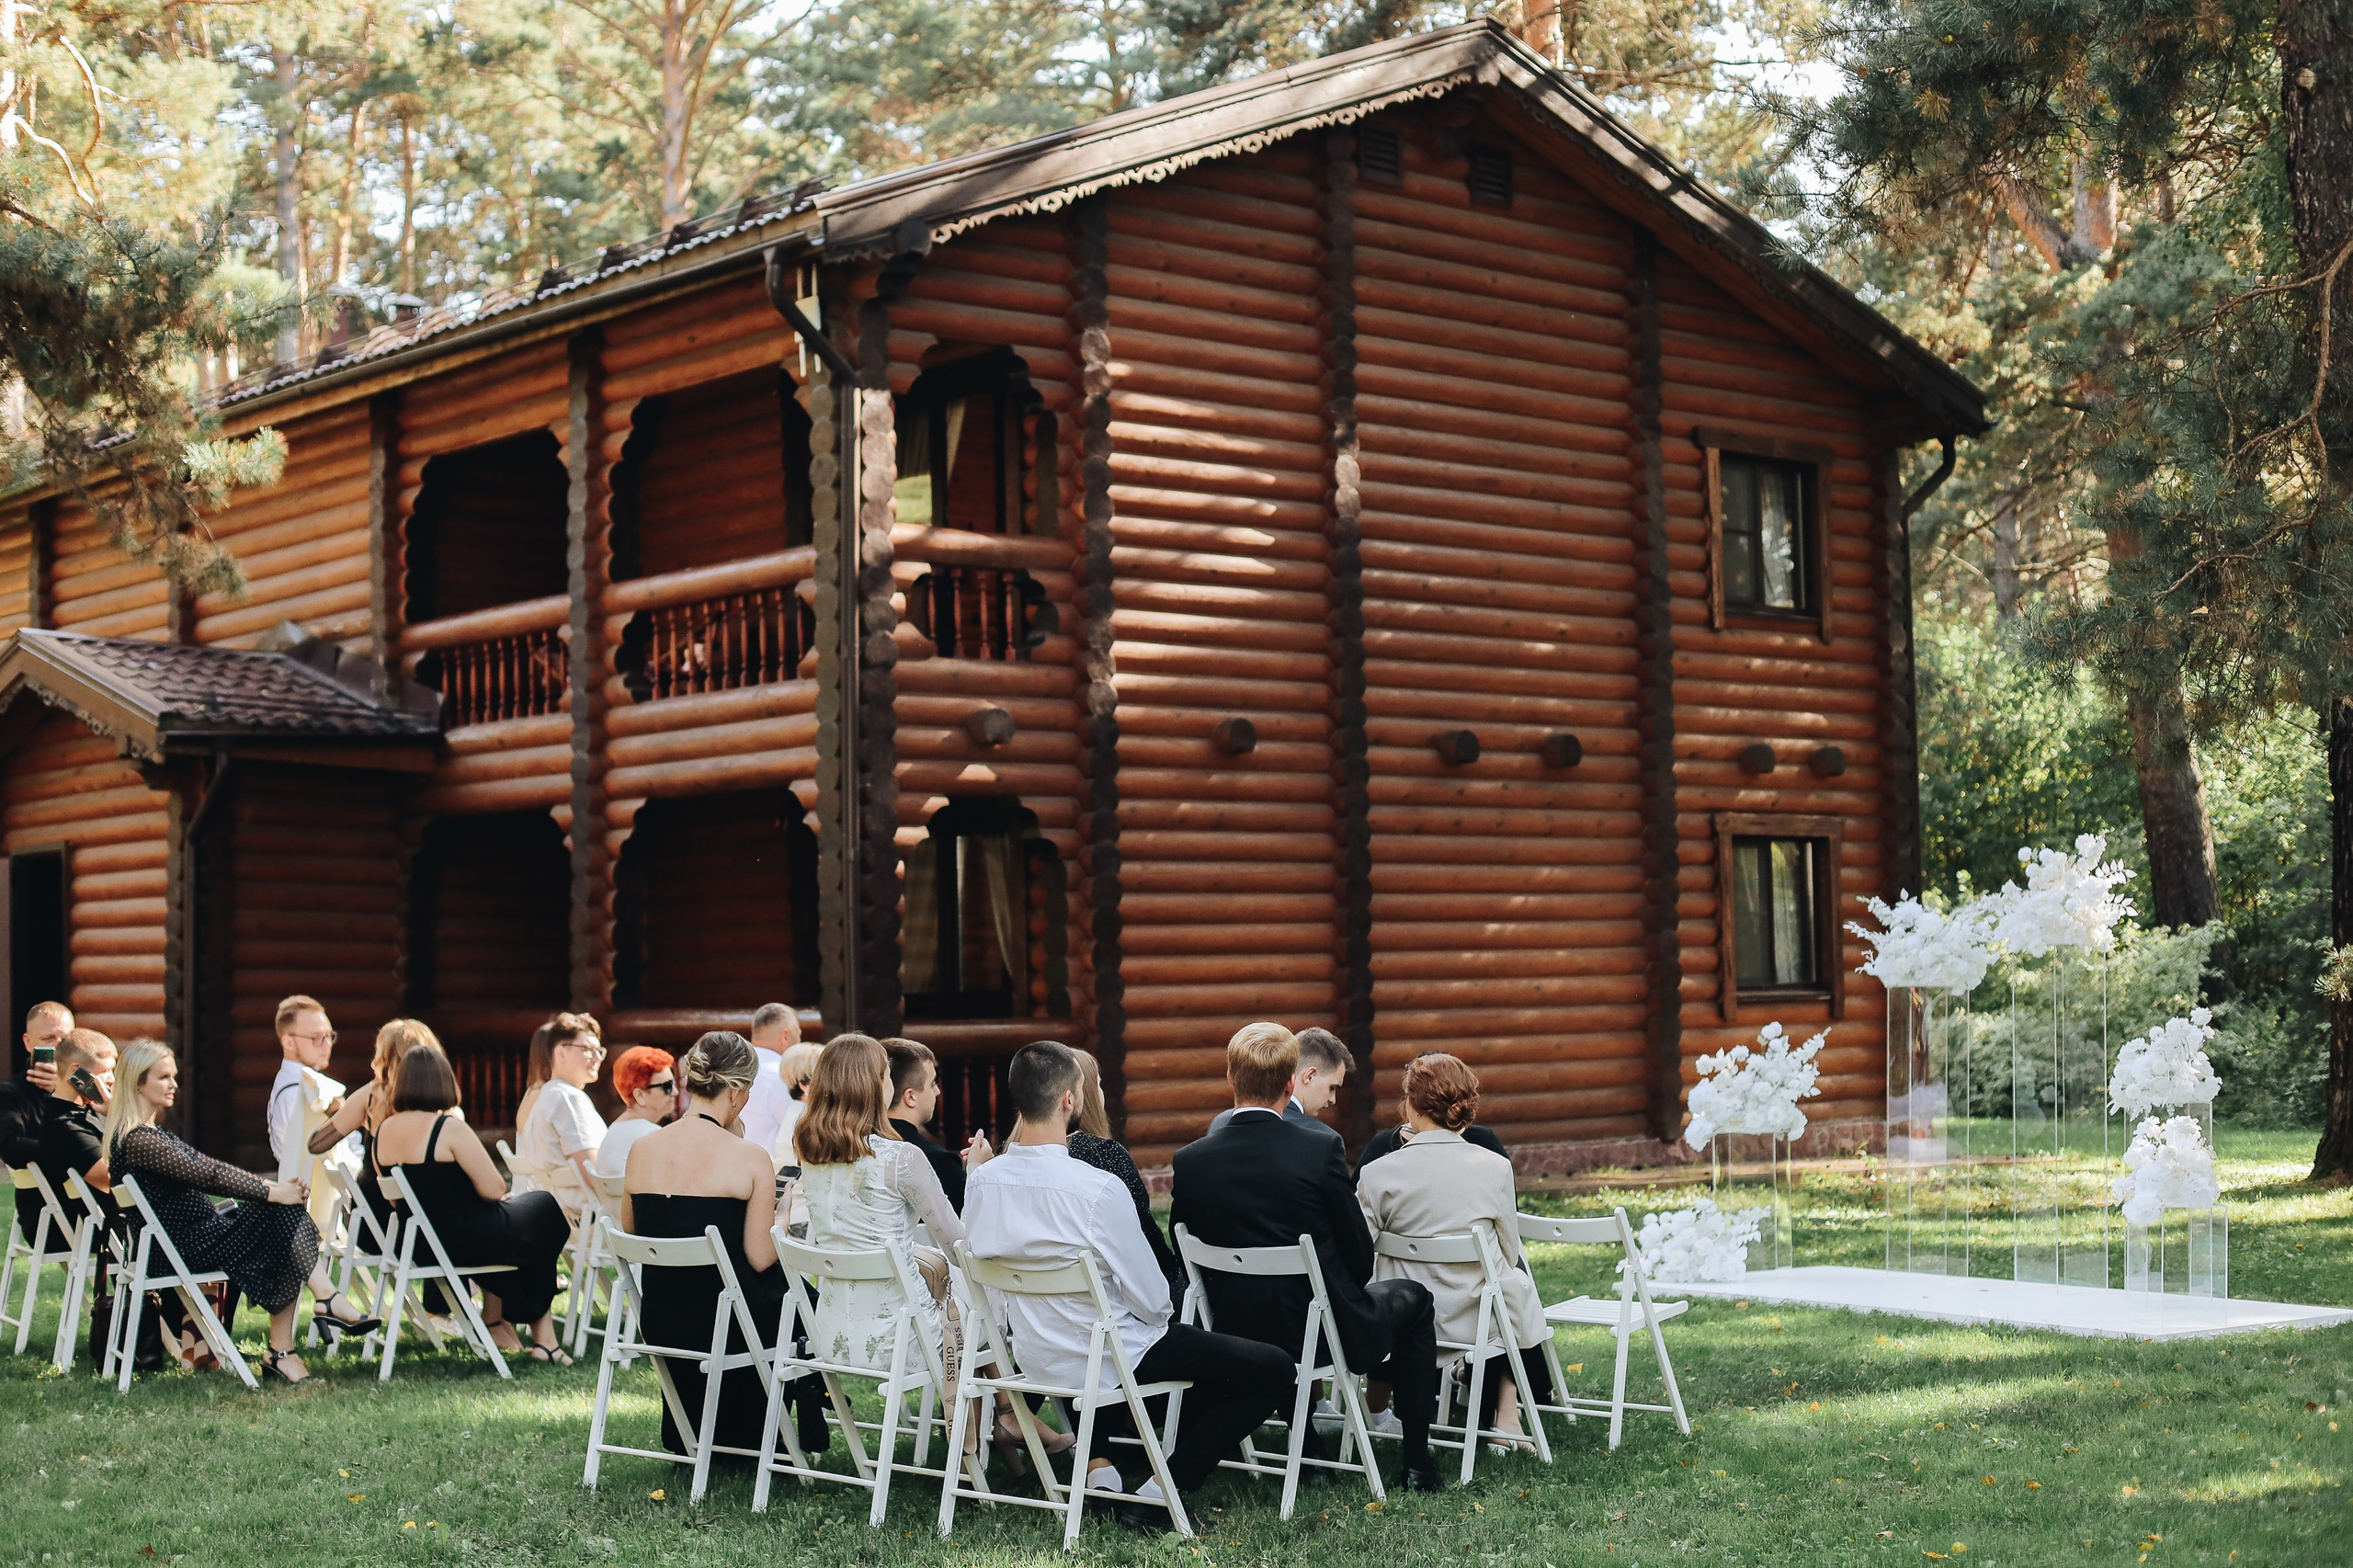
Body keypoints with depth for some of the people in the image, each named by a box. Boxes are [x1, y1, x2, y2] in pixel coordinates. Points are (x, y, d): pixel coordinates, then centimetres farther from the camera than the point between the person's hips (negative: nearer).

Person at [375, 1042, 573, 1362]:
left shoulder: (384, 1131, 1)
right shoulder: (449, 1128, -20)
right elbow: (493, 1190, -18)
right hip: (461, 1242, -7)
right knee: (544, 1207, 18)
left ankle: (495, 1322, 30)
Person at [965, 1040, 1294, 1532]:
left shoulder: (983, 1180, -10)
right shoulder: (1099, 1190, -28)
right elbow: (1151, 1299, -20)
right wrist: (1157, 1314, 4)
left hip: (1032, 1356, 7)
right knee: (1273, 1370, 1)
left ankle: (1097, 1467, 28)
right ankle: (1158, 1494, -2)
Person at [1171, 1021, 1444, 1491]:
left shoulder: (1190, 1161, -10)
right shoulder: (1321, 1151, -19)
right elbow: (1359, 1254, -9)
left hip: (1235, 1333, 4)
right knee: (1412, 1297, 25)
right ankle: (1417, 1462, 26)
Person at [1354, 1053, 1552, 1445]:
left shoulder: (1377, 1174, -14)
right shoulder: (1495, 1168, -12)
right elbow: (1509, 1254, 0)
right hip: (1475, 1320, -1)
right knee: (1516, 1274, 33)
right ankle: (1506, 1415, 37)